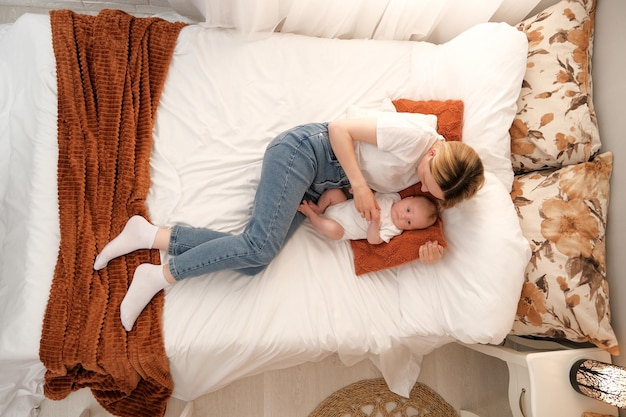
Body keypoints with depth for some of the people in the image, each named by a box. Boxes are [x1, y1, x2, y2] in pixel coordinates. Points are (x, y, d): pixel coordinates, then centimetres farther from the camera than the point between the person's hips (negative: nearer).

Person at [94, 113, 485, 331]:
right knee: (261, 244, -24)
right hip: (302, 150, -7)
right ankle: (160, 276, -6)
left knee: (253, 259, -10)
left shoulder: (438, 174, 6)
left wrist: (426, 249, -11)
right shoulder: (413, 133, -19)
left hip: (315, 186, 7)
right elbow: (339, 129, -16)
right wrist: (360, 186, -21)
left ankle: (151, 235, -1)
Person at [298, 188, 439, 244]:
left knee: (334, 230, -32)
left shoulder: (392, 229, -19)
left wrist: (375, 221, -38)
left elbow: (373, 240, -25)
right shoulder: (393, 195, -9)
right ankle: (318, 209, 4)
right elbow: (371, 194, 2)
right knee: (334, 192, -14)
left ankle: (310, 213, -11)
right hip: (343, 206, 4)